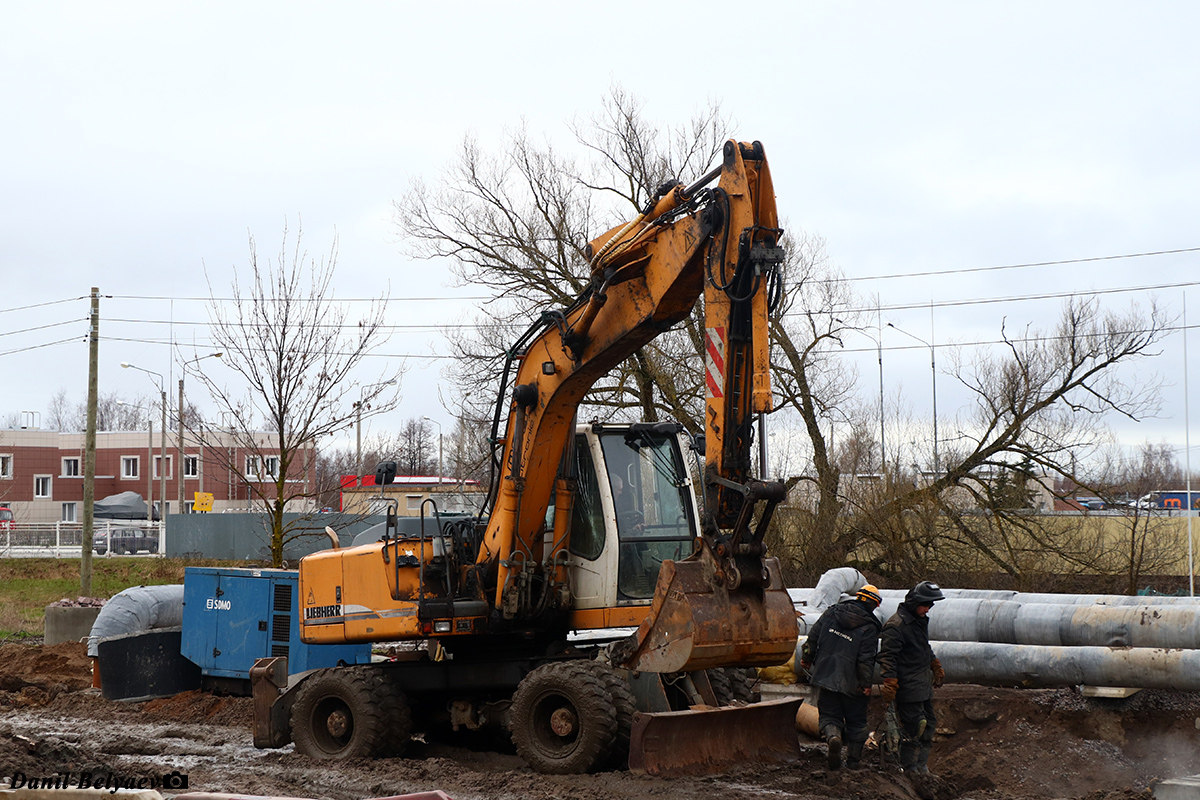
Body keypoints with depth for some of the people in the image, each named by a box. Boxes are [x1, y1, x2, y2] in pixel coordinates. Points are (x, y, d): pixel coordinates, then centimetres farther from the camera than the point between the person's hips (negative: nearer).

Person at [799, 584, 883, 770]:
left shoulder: (831, 612, 0)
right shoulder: (869, 627, -12)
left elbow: (813, 637, 4)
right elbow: (866, 659, -15)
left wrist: (806, 658, 18)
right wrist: (866, 683, -6)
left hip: (826, 676, 2)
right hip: (851, 683, -2)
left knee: (829, 715, 10)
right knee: (856, 721, 16)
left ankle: (833, 736, -22)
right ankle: (853, 759, 21)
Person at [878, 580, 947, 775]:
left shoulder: (920, 620, 13)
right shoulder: (896, 625, -18)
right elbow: (887, 656, -20)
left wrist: (936, 666, 35)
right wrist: (889, 684, -25)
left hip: (923, 685, 10)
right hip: (907, 686, -10)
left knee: (928, 723, 13)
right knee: (913, 727, -7)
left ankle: (921, 764, 24)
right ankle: (908, 768, 6)